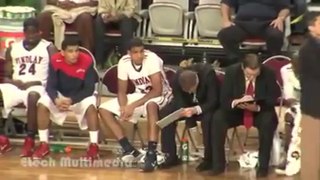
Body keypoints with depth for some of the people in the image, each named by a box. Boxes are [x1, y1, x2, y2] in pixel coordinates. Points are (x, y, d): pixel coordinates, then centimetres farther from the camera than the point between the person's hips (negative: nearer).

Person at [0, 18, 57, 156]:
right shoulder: (13, 48, 16)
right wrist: (14, 82, -8)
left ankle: (30, 140, -35)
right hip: (15, 86, 4)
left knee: (33, 95, -41)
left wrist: (36, 82, -17)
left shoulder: (49, 48, 4)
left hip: (37, 87, -4)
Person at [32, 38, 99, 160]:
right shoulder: (55, 60, -18)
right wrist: (56, 100, -38)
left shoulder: (87, 61, -22)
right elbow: (50, 86, -16)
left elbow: (89, 89, -21)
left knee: (90, 106, -32)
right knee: (42, 104, -23)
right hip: (60, 95, 2)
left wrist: (72, 100, -34)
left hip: (81, 96, -2)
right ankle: (44, 144, -13)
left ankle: (94, 145, -23)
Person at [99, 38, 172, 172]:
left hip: (160, 96, -6)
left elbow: (157, 90, -28)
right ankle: (129, 150, -11)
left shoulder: (152, 59, -26)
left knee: (151, 105, -42)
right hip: (140, 95, 6)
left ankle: (151, 154, -42)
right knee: (104, 109, -7)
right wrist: (123, 107, -24)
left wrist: (133, 106, -28)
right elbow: (122, 91, -3)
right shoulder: (124, 62, -11)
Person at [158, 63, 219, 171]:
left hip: (207, 105, -4)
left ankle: (209, 158, -20)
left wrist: (196, 110, -49)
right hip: (187, 105, 4)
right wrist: (188, 113, -40)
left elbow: (213, 101, -33)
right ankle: (171, 156, -10)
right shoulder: (177, 79, -24)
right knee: (165, 113, -19)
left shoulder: (208, 74, -33)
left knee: (208, 118, -37)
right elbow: (179, 100, -19)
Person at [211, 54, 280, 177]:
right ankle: (218, 163, -17)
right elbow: (224, 100, -13)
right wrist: (236, 102, -36)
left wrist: (257, 107, -32)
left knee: (268, 121, -34)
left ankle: (263, 165, -21)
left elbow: (274, 99, -13)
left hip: (260, 112, -1)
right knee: (218, 118, -26)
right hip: (236, 110, 1)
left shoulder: (268, 74, -17)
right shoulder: (232, 72, -14)